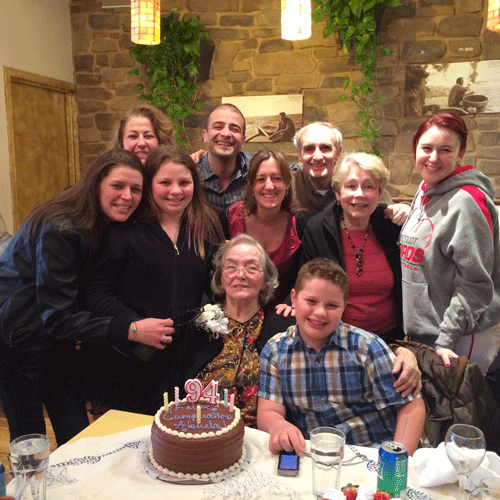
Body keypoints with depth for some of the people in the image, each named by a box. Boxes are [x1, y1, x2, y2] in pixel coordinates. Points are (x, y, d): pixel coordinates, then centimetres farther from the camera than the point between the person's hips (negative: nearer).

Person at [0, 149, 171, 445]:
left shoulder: (109, 227, -2)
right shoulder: (59, 230, -26)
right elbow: (57, 316, -27)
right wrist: (130, 331, -33)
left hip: (57, 343, 7)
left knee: (79, 440, 8)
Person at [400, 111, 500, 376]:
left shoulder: (466, 201, -19)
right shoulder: (425, 190, 6)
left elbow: (474, 286, -20)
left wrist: (446, 340, -19)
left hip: (459, 340, -8)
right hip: (421, 334, 8)